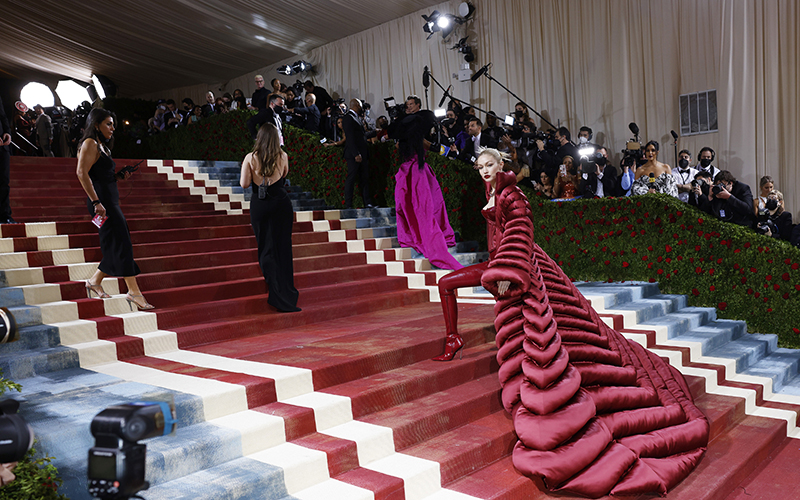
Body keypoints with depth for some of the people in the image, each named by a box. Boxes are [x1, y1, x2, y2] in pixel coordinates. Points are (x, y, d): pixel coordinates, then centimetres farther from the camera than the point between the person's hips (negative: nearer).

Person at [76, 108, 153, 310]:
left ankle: (95, 281, 23)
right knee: (121, 243, -12)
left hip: (110, 201, 10)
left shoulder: (101, 146, 22)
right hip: (102, 201, -10)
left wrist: (118, 176, 10)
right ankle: (134, 291, -12)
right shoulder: (90, 144, -7)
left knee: (116, 245, 11)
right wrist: (96, 202, -23)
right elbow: (82, 173, -17)